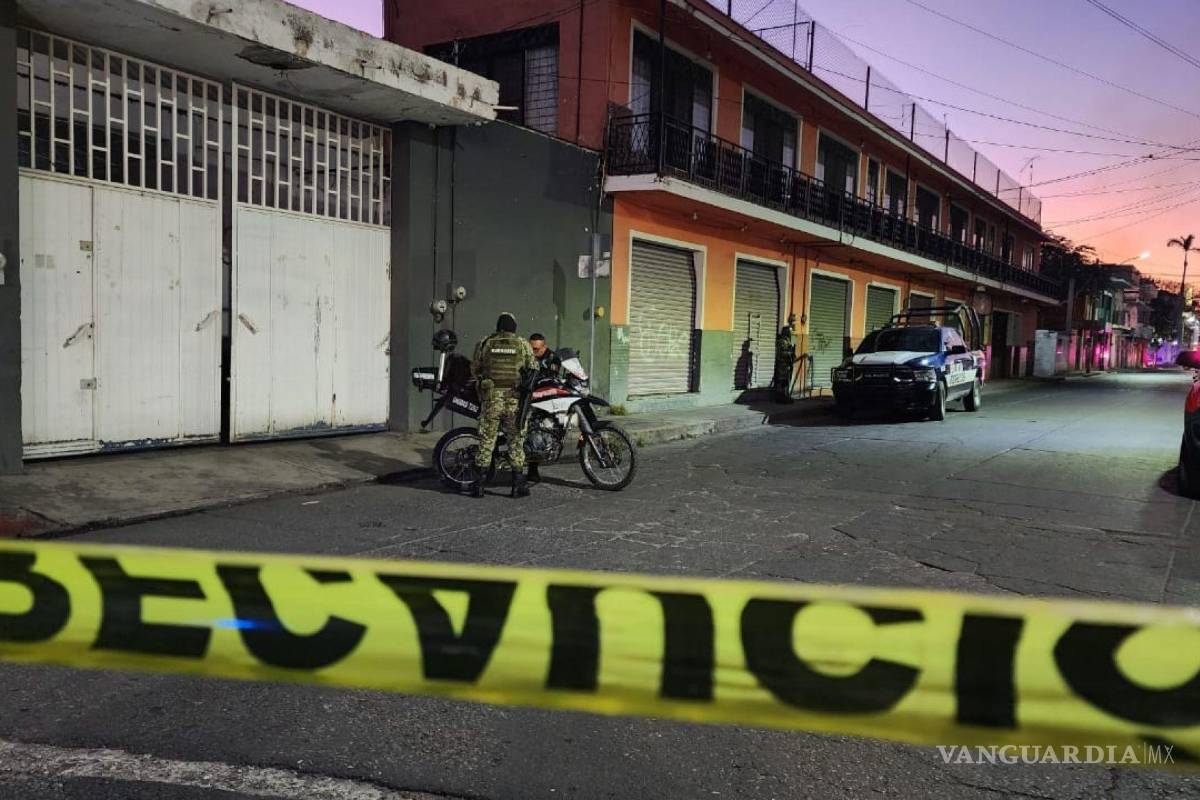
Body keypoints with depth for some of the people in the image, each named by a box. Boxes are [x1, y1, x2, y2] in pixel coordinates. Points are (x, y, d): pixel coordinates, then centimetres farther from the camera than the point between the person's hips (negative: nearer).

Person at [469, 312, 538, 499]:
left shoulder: (485, 343, 4)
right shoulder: (523, 344, 2)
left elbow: (474, 368, 11)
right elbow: (534, 369, 3)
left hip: (490, 398, 1)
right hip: (515, 399, -1)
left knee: (486, 441, 7)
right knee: (516, 442, 8)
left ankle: (478, 485, 9)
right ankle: (518, 485, 10)